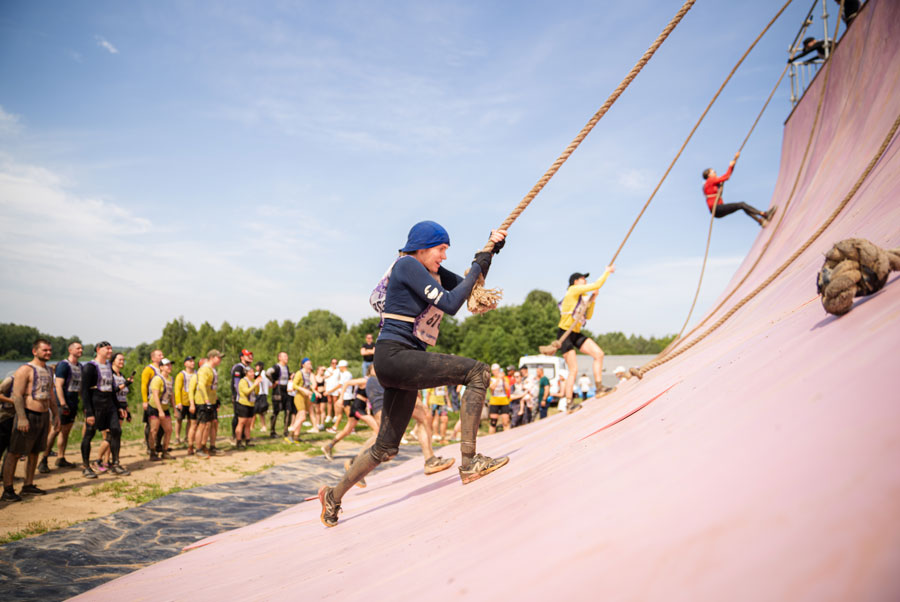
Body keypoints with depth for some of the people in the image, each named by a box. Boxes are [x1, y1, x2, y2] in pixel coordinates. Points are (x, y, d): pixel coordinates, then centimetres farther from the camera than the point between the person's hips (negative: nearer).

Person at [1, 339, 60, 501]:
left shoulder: (48, 371, 16)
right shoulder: (25, 369, -9)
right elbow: (17, 395, -16)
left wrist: (56, 415, 19)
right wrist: (21, 417, -23)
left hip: (44, 415, 8)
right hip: (28, 415, -8)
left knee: (35, 452, 13)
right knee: (14, 453, -3)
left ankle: (28, 486, 22)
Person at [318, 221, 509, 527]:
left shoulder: (432, 270, 17)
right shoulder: (407, 264, -10)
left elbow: (468, 287, 21)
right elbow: (449, 304, -17)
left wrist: (489, 251, 12)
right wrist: (477, 267, -7)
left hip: (404, 362, 10)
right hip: (394, 354, -10)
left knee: (386, 448, 16)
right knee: (478, 371, -20)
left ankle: (334, 496, 31)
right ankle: (469, 463, -21)